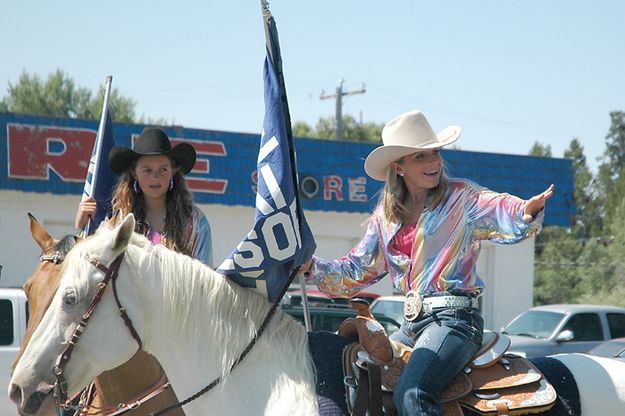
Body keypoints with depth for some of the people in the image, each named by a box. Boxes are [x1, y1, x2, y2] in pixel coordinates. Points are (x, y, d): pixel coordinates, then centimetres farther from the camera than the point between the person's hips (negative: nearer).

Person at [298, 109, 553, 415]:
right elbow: (355, 273, 20)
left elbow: (498, 210, -22)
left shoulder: (461, 197, -2)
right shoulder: (385, 215, 14)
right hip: (411, 322, 7)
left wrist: (528, 210, -44)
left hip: (453, 317, -7)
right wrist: (311, 267, 5)